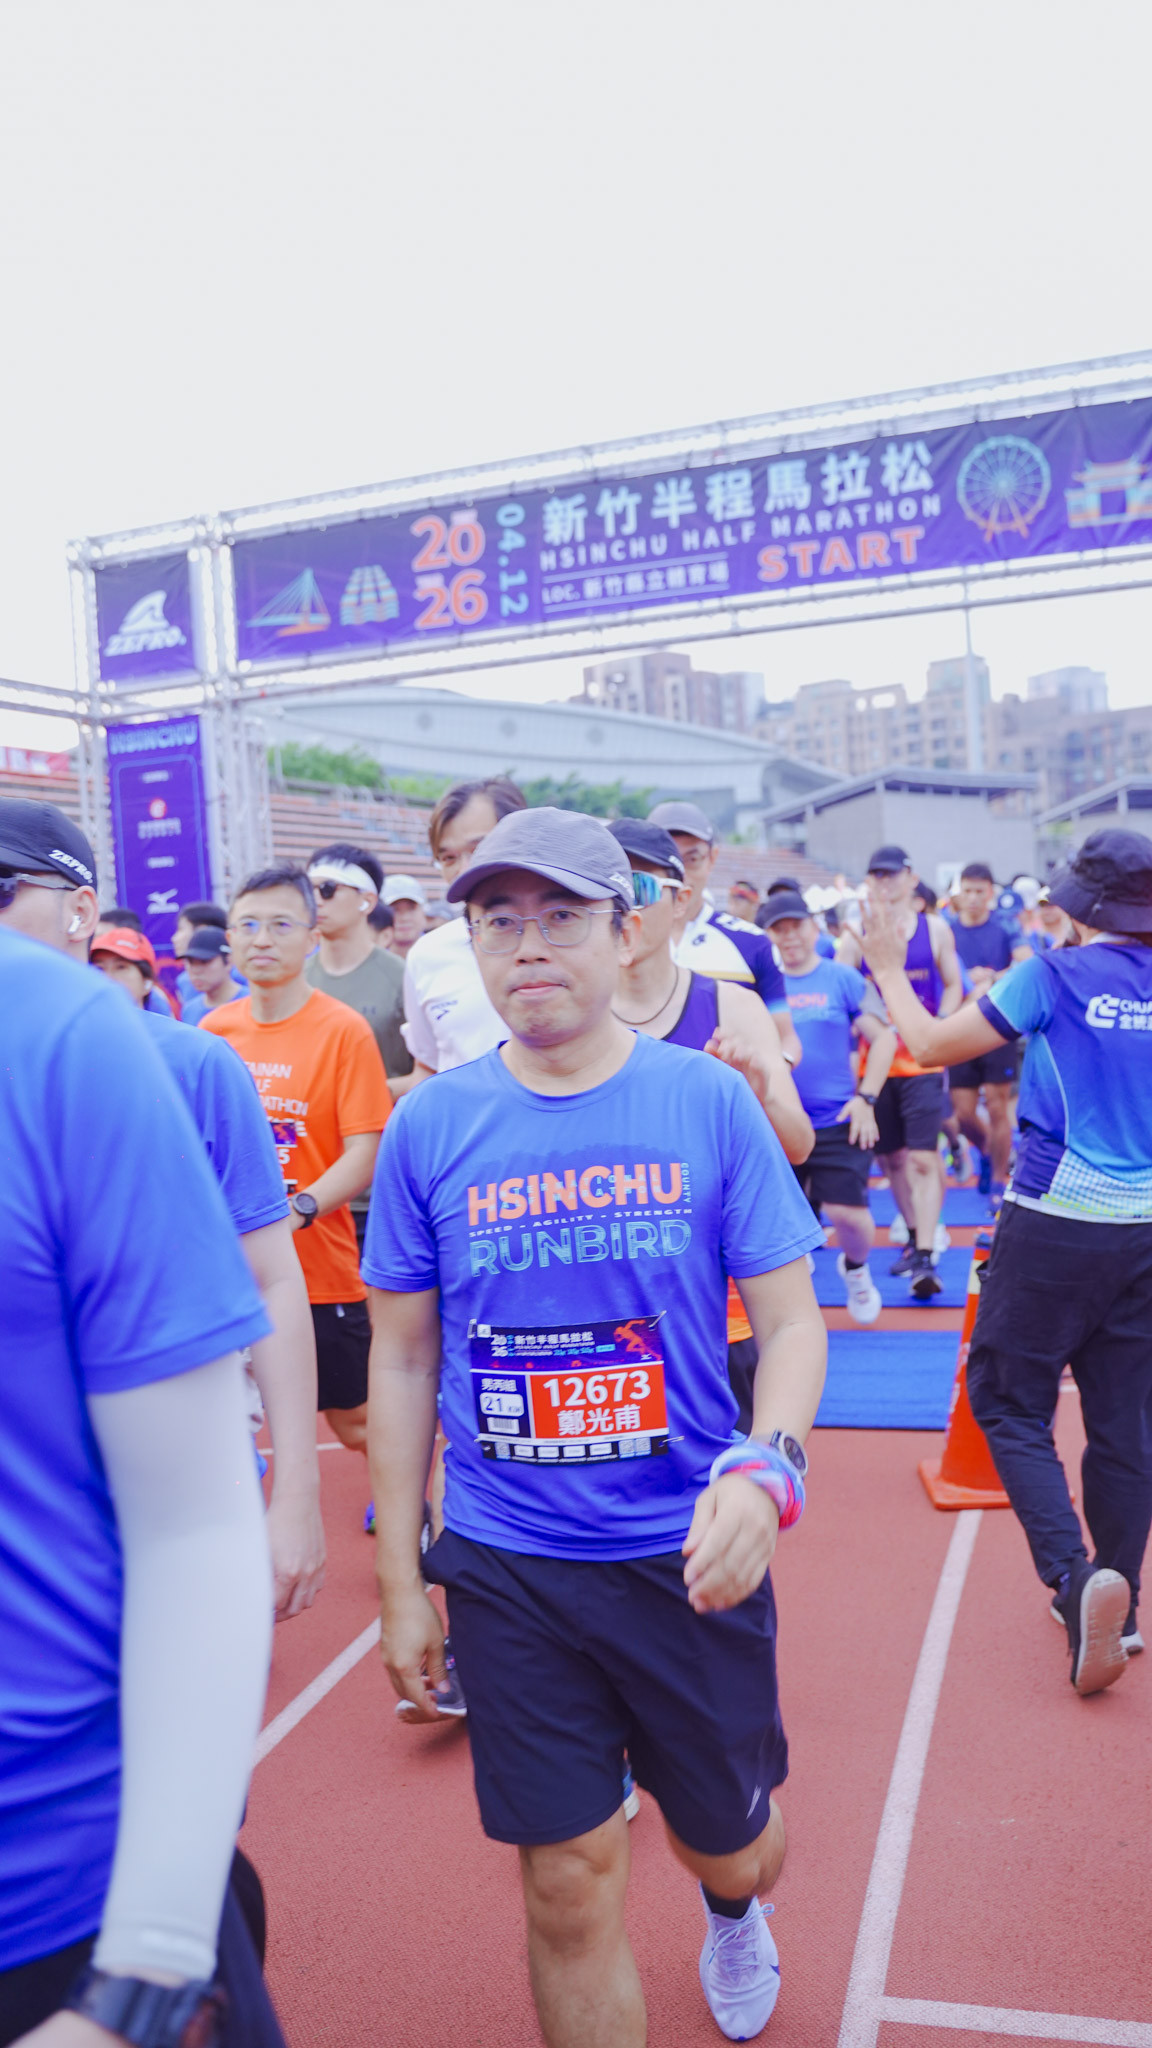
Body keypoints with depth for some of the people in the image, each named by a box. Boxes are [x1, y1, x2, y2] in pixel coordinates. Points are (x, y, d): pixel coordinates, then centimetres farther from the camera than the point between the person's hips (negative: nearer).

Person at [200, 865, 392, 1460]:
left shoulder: (344, 1030, -10)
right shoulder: (214, 1028, 4)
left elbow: (364, 1156, -14)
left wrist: (297, 1211, -29)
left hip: (320, 1271, -4)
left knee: (353, 1421, 11)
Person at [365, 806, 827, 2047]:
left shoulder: (709, 1102, -8)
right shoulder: (430, 1127, -6)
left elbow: (790, 1318, -3)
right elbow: (402, 1362, 2)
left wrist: (766, 1467, -23)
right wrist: (401, 1584, 5)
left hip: (693, 1557, 1)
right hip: (507, 1571, 0)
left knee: (729, 1847, 20)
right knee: (569, 1896, 8)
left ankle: (731, 1912, 57)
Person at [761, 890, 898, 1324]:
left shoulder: (842, 977, -1)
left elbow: (883, 1036, 1)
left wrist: (865, 1098, -7)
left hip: (837, 1122, -2)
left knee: (848, 1213, -6)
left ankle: (855, 1266, 27)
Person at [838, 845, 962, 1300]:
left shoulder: (934, 929, 4)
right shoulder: (856, 935, 2)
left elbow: (953, 985, 8)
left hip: (922, 1063, -2)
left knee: (923, 1160, -11)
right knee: (892, 1158, 12)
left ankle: (925, 1261, -11)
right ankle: (914, 1239, 31)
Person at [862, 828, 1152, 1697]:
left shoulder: (1054, 976, -9)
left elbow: (930, 1043, -2)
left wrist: (890, 969, 12)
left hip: (1056, 1226, -5)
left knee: (1009, 1404, 6)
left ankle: (1077, 1577, -11)